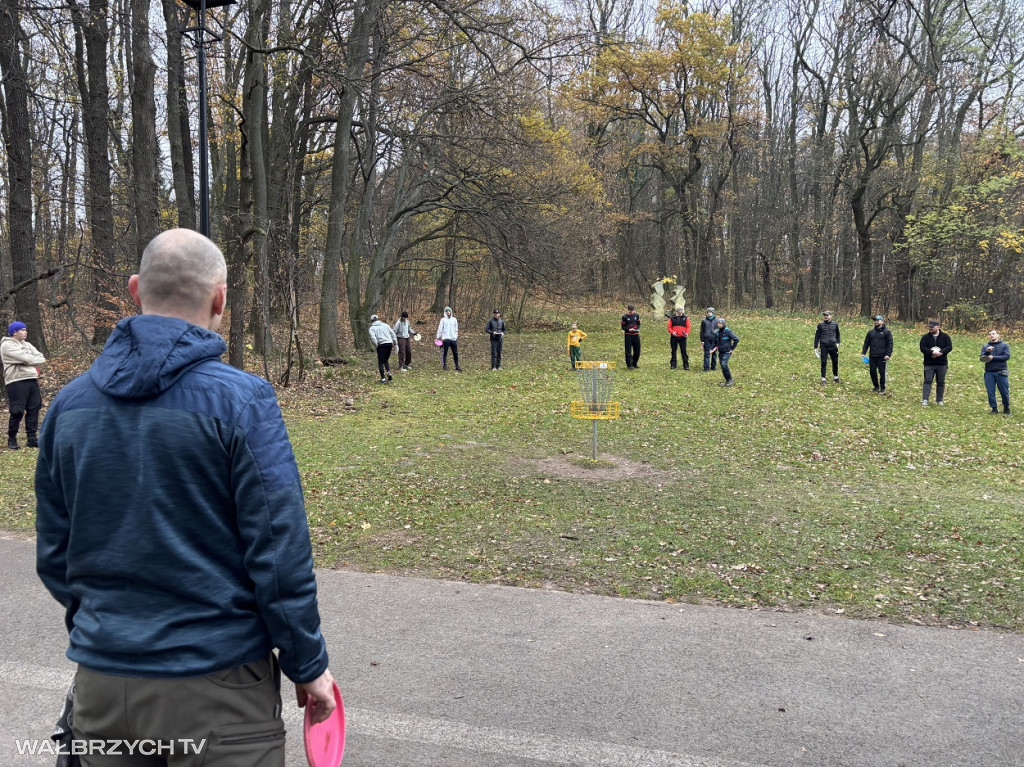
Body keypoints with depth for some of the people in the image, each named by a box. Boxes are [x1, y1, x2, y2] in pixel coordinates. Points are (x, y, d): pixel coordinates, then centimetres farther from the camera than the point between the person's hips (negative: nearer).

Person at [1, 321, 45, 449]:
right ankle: (12, 439, 10)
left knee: (34, 409, 6)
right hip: (17, 382, -7)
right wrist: (35, 360, 1)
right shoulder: (7, 345, -6)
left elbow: (41, 358, 8)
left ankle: (32, 438, 13)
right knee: (17, 412, -4)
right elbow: (26, 359, -16)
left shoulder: (27, 344, 19)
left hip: (32, 380, 7)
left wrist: (30, 361, -7)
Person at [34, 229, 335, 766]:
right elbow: (278, 554, -16)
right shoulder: (241, 400, -17)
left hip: (100, 681, 5)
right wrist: (307, 665, -4)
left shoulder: (69, 403, 0)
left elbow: (53, 554, 9)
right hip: (218, 686, -5)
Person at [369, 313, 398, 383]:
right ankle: (389, 373, 4)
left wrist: (376, 345, -4)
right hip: (389, 343, 5)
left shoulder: (372, 328, 5)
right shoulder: (385, 325, 18)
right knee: (386, 360, 22)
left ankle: (383, 379, -2)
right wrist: (394, 343, 14)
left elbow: (373, 337, -13)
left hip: (381, 345, -4)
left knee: (381, 363, 4)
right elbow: (393, 334, 13)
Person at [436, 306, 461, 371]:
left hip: (453, 339, 4)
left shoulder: (454, 319, 12)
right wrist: (438, 337, -6)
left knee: (455, 353, 4)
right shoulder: (443, 319, 1)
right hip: (445, 339, -3)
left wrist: (456, 336, 13)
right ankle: (444, 366, 8)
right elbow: (440, 329, -1)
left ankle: (457, 367, 10)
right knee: (444, 353, 0)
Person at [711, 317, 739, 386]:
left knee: (724, 364, -21)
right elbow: (715, 342, 21)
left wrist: (732, 348, -10)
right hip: (720, 352, 7)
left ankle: (730, 379, -10)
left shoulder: (727, 331, -12)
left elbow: (736, 339, -12)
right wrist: (714, 349, 6)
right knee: (722, 365, 6)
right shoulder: (717, 332, 7)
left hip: (727, 352, -7)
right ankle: (727, 380, 18)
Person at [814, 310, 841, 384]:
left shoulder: (835, 324, 5)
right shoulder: (820, 325, 0)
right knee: (823, 363, -2)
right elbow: (817, 336, 3)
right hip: (824, 347, -2)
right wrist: (815, 347, 0)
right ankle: (823, 379, 5)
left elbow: (837, 335, 19)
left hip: (833, 347, 2)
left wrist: (837, 342, 6)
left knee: (835, 362, 10)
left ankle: (835, 377, 29)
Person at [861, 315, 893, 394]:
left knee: (882, 373, 0)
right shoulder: (871, 332, 13)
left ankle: (882, 388, 11)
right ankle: (876, 386, 22)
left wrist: (888, 354, -15)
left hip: (882, 357, -4)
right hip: (872, 356, 4)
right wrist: (863, 352, 5)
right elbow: (866, 343, 15)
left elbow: (890, 344, -5)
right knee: (872, 371, 6)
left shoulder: (887, 332, 0)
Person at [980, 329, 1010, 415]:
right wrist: (987, 352, -16)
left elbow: (1007, 356, -7)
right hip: (989, 372, 2)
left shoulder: (1004, 345, 5)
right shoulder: (985, 346, 10)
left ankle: (1006, 408, 20)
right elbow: (982, 358, 2)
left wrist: (993, 357, -12)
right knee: (990, 392, 1)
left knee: (1004, 392, 3)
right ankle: (994, 408, 12)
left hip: (1001, 372, -2)